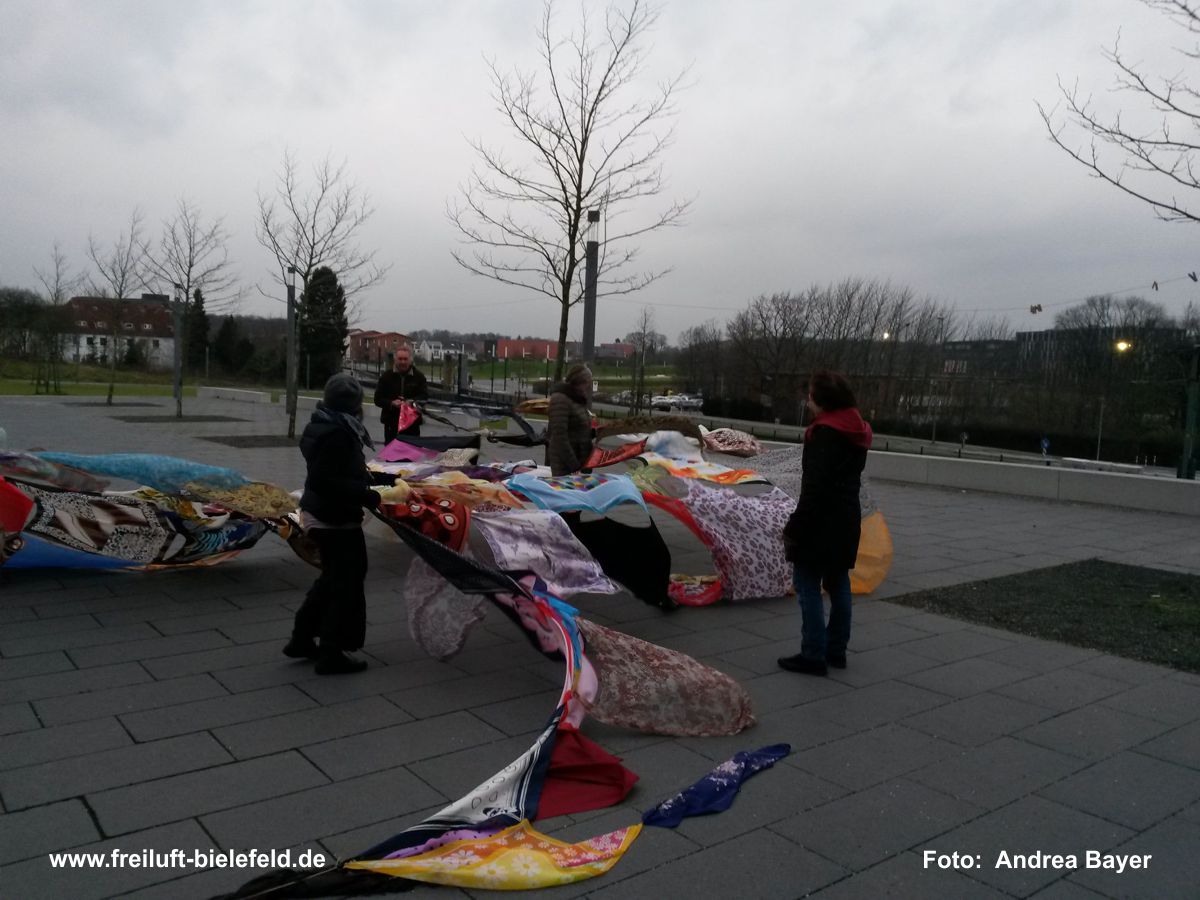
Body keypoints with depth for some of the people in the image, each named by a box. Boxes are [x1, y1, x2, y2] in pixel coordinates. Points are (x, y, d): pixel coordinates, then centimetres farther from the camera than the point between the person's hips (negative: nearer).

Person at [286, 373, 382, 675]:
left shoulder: (326, 426, 9)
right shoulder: (335, 434, -24)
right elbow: (324, 481, -29)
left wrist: (369, 477, 16)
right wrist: (365, 494, -26)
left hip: (318, 513, 11)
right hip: (335, 518, -11)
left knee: (333, 577, 23)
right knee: (346, 582, 2)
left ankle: (302, 639, 31)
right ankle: (331, 653, 11)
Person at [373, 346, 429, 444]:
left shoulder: (418, 376, 3)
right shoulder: (386, 376, 4)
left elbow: (425, 396, -1)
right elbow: (378, 399, 2)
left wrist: (412, 401, -21)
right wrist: (392, 403, -17)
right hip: (391, 422, 0)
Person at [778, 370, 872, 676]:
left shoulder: (825, 433, -17)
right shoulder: (857, 431, 12)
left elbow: (815, 486, -21)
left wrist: (795, 526, -17)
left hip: (821, 519, -9)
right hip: (847, 518, 9)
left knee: (807, 583, -3)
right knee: (838, 583, 14)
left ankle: (813, 655, -1)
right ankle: (836, 650, 23)